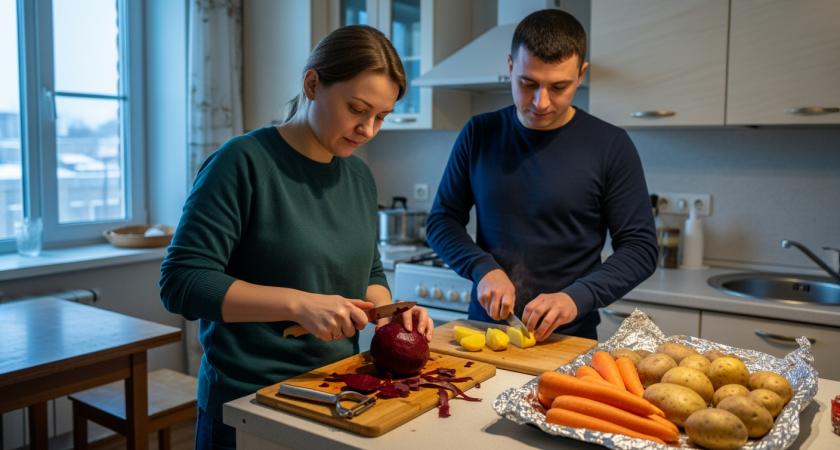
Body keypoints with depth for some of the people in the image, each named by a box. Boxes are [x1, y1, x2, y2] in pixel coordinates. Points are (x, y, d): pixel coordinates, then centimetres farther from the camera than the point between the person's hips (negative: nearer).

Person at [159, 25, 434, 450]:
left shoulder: (359, 176, 4)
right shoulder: (243, 162, -16)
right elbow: (181, 282, -19)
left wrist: (386, 311, -6)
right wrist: (298, 303, -27)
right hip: (247, 408, -6)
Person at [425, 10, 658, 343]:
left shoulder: (610, 146, -2)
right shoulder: (479, 134, 5)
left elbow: (640, 248, -2)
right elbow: (442, 220, 8)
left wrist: (577, 297, -17)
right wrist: (483, 268, -9)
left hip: (568, 339, -2)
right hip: (486, 325, 2)